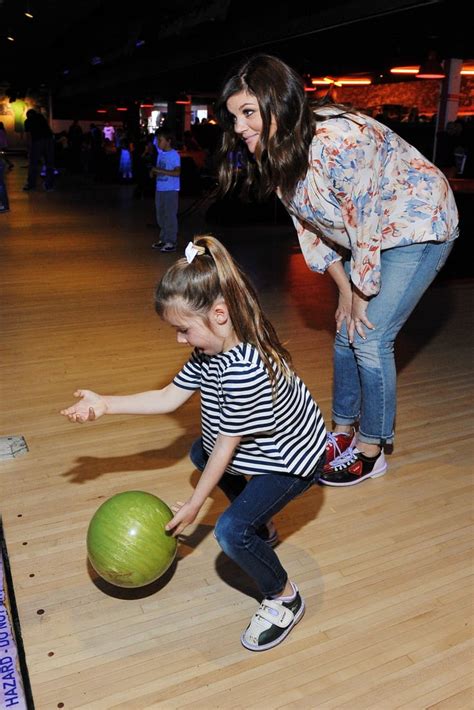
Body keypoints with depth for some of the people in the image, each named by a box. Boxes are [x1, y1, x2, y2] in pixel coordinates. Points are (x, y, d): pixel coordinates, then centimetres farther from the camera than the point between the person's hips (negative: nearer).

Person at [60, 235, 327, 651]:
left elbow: (228, 444, -27)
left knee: (231, 531, -22)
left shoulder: (244, 369, -37)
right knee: (200, 454, 27)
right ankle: (261, 528, 37)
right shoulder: (212, 349, -8)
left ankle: (284, 599, 6)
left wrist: (194, 505, -15)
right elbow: (169, 398, -3)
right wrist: (105, 405, -8)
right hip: (264, 446, 10)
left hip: (293, 459, -10)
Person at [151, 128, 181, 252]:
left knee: (170, 216, -4)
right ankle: (164, 239, 24)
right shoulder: (160, 153, 12)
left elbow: (177, 172, -20)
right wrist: (154, 172, -2)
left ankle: (171, 242, 1)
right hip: (160, 189, 8)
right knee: (161, 216, 13)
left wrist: (160, 171, -23)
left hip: (171, 190, -8)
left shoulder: (174, 155, -11)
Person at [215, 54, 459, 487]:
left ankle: (370, 452, 8)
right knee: (347, 332, 8)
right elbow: (309, 223, 1)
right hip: (370, 234, 8)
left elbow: (366, 225, -26)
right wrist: (344, 288, 0)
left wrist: (362, 294, -14)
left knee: (371, 338, -9)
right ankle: (343, 432, 25)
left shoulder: (338, 141, -33)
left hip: (417, 225, -8)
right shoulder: (275, 153, -7)